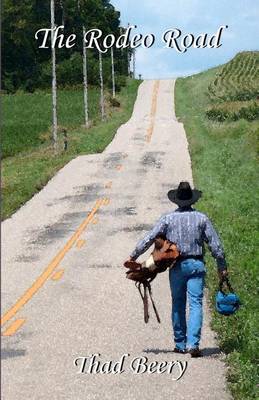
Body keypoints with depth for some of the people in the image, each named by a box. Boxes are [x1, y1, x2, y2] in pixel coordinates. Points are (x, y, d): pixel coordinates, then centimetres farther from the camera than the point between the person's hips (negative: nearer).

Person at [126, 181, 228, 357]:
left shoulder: (168, 218, -1)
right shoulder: (201, 218, 1)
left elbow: (149, 239, -2)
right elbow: (215, 243, 1)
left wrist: (133, 256, 7)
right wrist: (222, 266, 9)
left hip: (177, 266, 1)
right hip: (196, 265, 0)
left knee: (178, 304, 12)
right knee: (196, 304, -3)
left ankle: (180, 344, 18)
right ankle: (193, 343, -15)